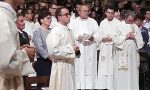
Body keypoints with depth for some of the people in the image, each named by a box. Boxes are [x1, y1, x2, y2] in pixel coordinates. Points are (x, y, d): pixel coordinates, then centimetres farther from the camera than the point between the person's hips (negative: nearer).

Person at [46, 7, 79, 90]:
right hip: (61, 66, -8)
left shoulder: (67, 30, 12)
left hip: (69, 64, 8)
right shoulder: (55, 31, -15)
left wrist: (74, 49, 4)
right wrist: (70, 49, -18)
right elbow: (53, 50, -25)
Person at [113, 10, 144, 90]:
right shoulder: (119, 26, 0)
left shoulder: (135, 27, 9)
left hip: (133, 54, 3)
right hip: (121, 54, -3)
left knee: (132, 74, 4)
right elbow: (115, 39, -7)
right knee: (121, 75, -3)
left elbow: (140, 41, 9)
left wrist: (134, 37, -9)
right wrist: (125, 37, -13)